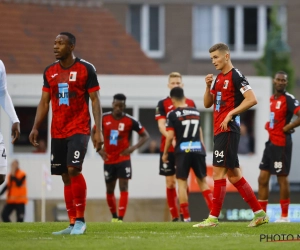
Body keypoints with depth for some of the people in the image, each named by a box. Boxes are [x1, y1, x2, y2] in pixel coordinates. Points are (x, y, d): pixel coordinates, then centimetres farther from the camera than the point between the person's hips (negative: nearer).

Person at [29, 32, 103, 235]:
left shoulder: (86, 69, -5)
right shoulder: (50, 72, 9)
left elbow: (95, 100, -5)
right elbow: (44, 102, 13)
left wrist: (99, 131, -12)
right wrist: (36, 128, 2)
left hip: (79, 129, -5)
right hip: (57, 132, 5)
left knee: (74, 169, -19)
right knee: (65, 176, 5)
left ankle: (80, 220, -9)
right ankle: (73, 224, 10)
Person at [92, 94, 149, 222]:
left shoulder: (130, 121, -8)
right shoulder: (104, 118, 0)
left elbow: (145, 136, -2)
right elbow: (93, 132, 14)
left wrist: (133, 148, -14)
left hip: (123, 159, -3)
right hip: (108, 160, 3)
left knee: (123, 188, -11)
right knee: (110, 190, 11)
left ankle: (120, 219, -15)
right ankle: (114, 216, 29)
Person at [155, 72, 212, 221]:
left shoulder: (190, 103, 9)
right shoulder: (163, 104, 2)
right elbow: (161, 126, -8)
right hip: (168, 148, -1)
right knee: (170, 183, 2)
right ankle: (174, 217, 7)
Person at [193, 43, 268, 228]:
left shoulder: (235, 76, -9)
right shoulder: (219, 78, 18)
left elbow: (252, 99, -18)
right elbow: (208, 103, 21)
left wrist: (231, 114, -19)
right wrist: (208, 86, 4)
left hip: (228, 130, -10)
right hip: (219, 130, 10)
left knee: (219, 172, -10)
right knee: (233, 174, 10)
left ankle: (213, 218, -9)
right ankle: (259, 213, 14)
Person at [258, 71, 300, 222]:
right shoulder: (272, 99, 14)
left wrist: (286, 128, -15)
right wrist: (269, 126, 9)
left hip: (281, 144, -9)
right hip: (271, 143, 9)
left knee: (282, 179, -3)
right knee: (263, 178, 7)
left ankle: (284, 216, 5)